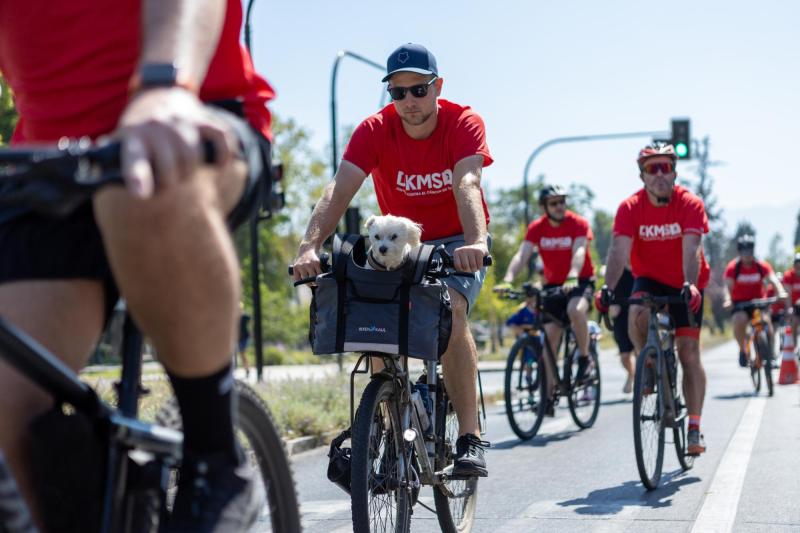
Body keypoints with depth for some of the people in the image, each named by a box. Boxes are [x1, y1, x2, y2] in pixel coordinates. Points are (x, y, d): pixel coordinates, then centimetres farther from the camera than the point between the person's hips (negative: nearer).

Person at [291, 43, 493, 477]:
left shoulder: (463, 123, -18)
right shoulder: (375, 130, -15)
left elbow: (467, 185, -35)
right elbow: (340, 188, -29)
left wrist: (477, 242, -54)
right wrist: (310, 246, -46)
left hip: (456, 243, -3)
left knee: (450, 310, -30)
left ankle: (470, 435, -25)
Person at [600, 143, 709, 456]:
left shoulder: (690, 204, -20)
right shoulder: (630, 208, -17)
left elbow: (691, 249, -33)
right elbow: (619, 250, -28)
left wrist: (690, 286, -50)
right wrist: (608, 288, -44)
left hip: (685, 285, -1)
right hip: (650, 279, 1)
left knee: (689, 353, -5)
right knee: (637, 315, -33)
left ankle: (694, 429, 2)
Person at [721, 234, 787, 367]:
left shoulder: (762, 265, -8)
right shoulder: (733, 267, -13)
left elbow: (773, 280, -20)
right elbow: (728, 286, -22)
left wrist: (781, 292, -41)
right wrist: (728, 300, -43)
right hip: (739, 304, -1)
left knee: (766, 321, -24)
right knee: (739, 321, -31)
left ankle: (770, 354, -7)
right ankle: (742, 350, -7)